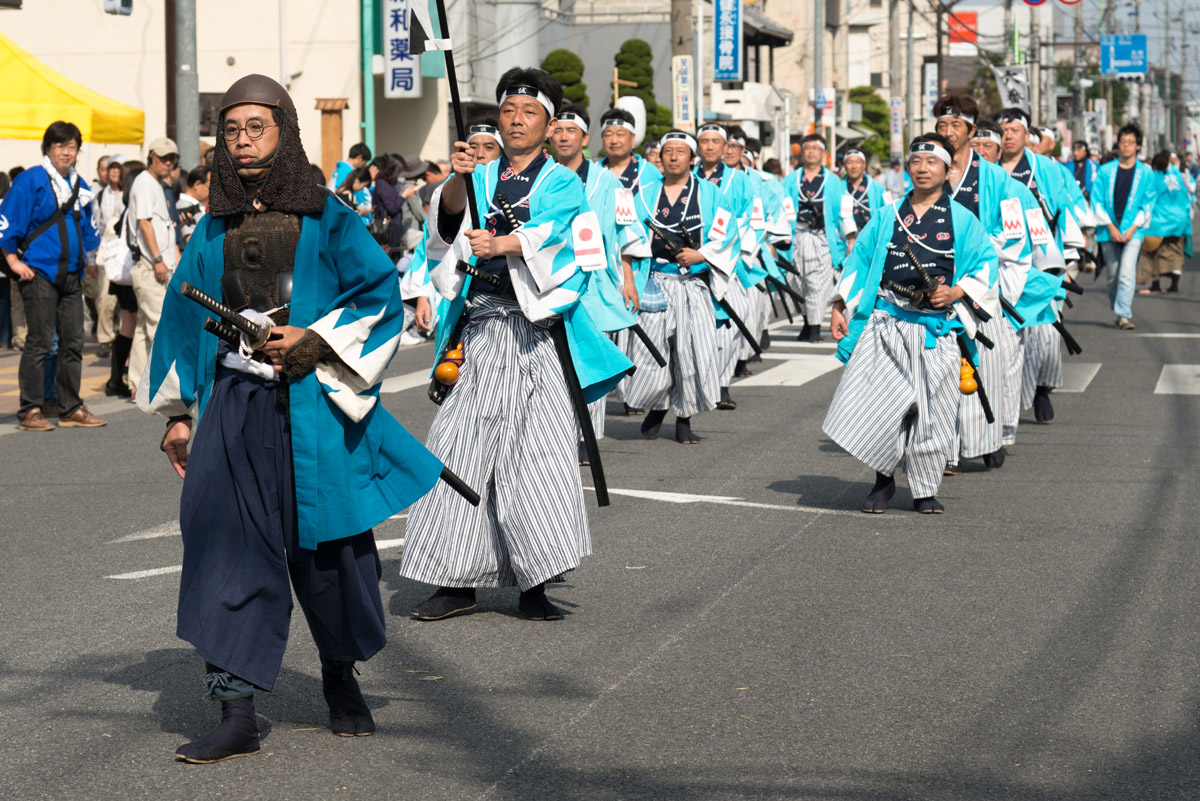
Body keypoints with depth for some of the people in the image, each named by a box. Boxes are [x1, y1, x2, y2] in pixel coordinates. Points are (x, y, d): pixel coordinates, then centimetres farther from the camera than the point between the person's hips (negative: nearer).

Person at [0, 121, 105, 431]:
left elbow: (88, 228, 27)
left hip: (71, 275, 7)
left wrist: (89, 261, 23)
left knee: (73, 342, 7)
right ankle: (31, 411, -3)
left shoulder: (80, 185, 15)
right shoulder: (31, 181, -5)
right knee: (39, 342, -7)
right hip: (39, 274, -7)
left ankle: (71, 408, 13)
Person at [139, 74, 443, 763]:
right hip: (233, 403, 3)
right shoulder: (215, 227, 12)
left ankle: (341, 678, 30)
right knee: (225, 540, -11)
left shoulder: (325, 217, 1)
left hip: (312, 404, -2)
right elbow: (187, 317, 17)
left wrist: (314, 340, -12)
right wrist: (179, 413, 14)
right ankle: (237, 716, -10)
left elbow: (382, 296, 0)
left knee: (326, 547, 4)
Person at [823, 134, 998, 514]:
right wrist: (840, 307, 7)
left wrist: (957, 292, -10)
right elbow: (859, 260, 15)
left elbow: (986, 264, 6)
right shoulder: (887, 216, 12)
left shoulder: (962, 221, 6)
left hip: (937, 328, -1)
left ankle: (926, 490, 12)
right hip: (886, 323, 2)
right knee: (875, 400, -6)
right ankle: (883, 480, 11)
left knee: (932, 409, -1)